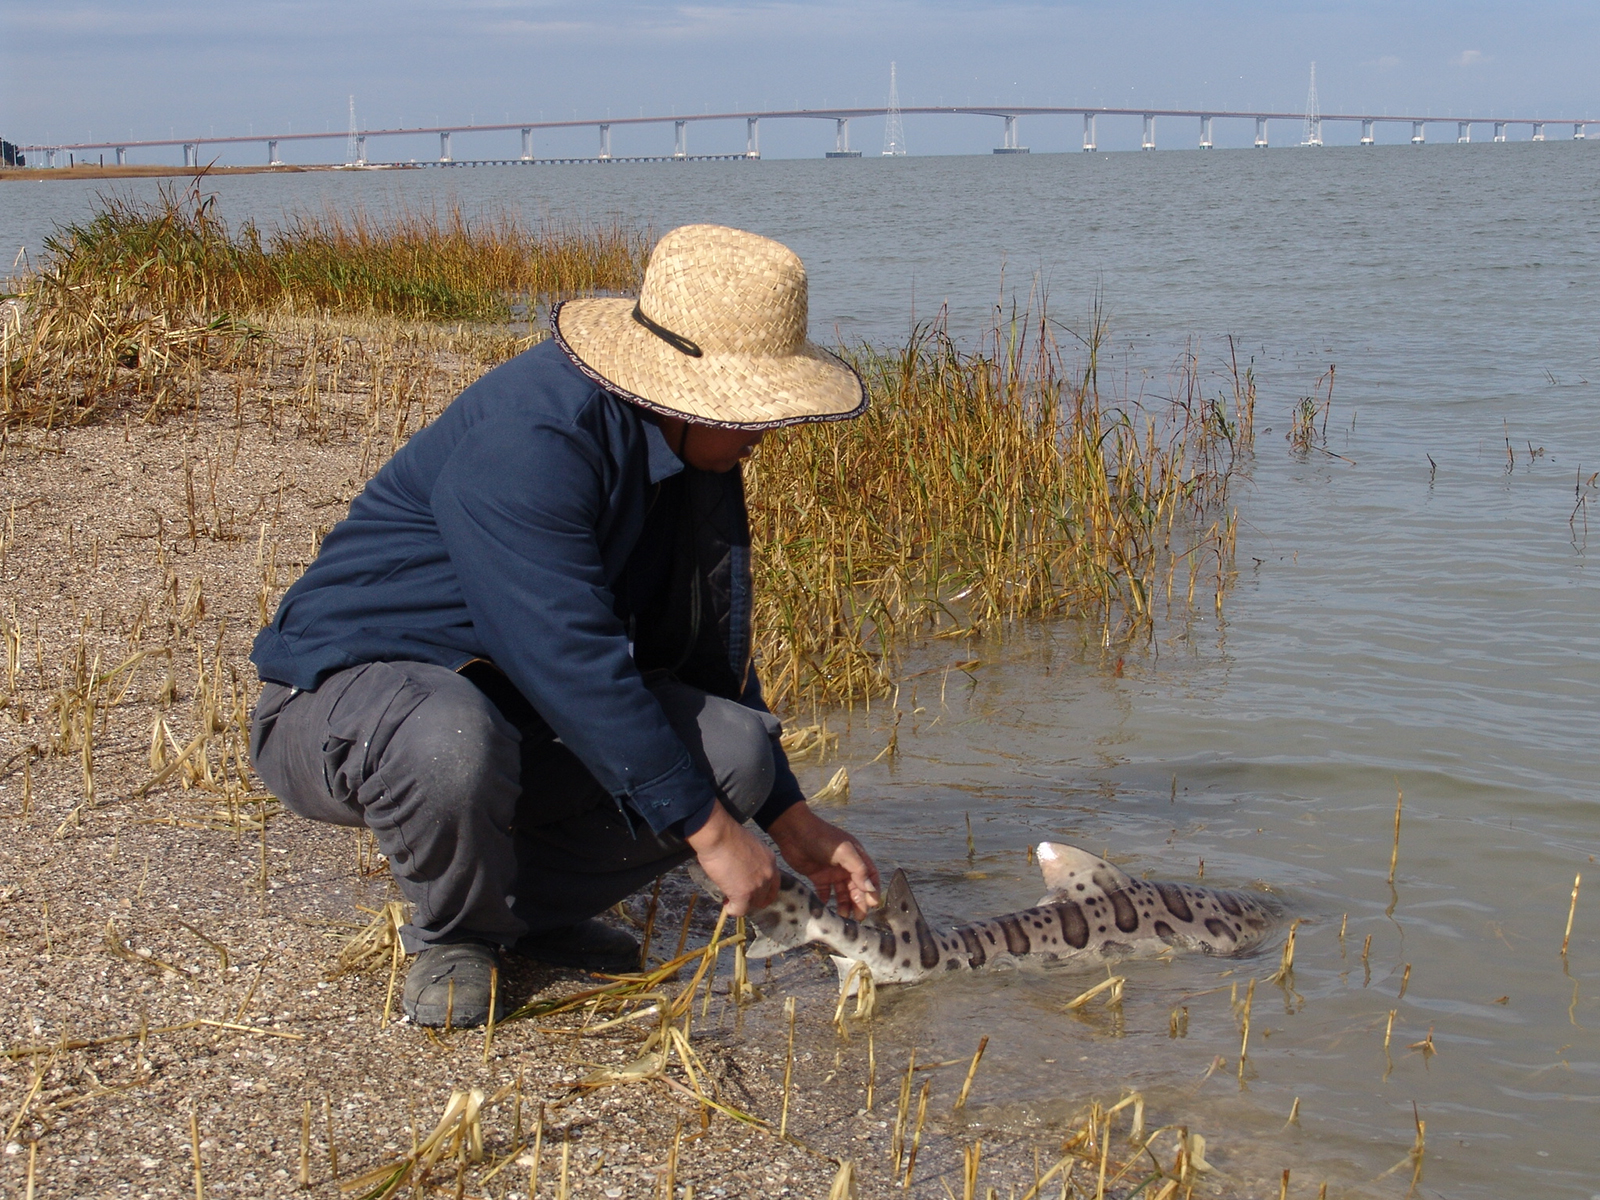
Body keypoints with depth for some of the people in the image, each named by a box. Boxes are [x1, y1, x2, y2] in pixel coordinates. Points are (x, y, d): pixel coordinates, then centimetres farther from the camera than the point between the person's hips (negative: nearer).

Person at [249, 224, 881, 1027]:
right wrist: (709, 831, -27)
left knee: (733, 751, -15)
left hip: (526, 715, 7)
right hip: (348, 690, -7)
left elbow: (713, 651, 11)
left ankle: (525, 908, 6)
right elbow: (570, 658, -31)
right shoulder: (529, 440, -28)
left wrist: (790, 819, 7)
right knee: (450, 743, -43)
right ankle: (453, 933, -8)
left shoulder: (696, 450, 1)